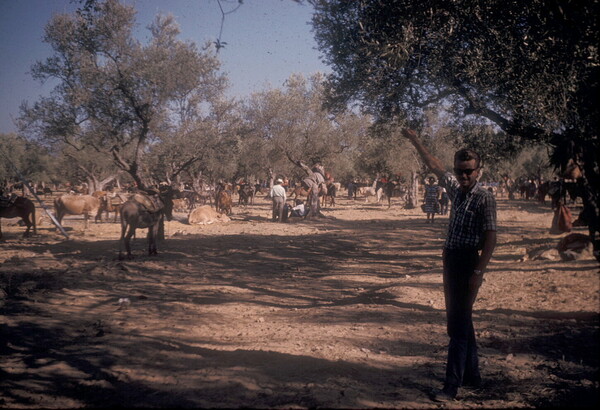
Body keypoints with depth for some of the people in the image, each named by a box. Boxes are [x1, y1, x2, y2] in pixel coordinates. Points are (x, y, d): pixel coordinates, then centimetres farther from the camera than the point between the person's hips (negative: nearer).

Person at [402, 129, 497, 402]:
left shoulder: (484, 199, -12)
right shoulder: (455, 189, 9)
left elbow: (490, 238, -16)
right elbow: (434, 165, 23)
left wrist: (479, 272, -22)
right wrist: (415, 142, 28)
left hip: (467, 261, -8)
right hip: (451, 259, 8)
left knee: (458, 322, -8)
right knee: (459, 319, 15)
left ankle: (452, 385, -5)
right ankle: (471, 374, 28)